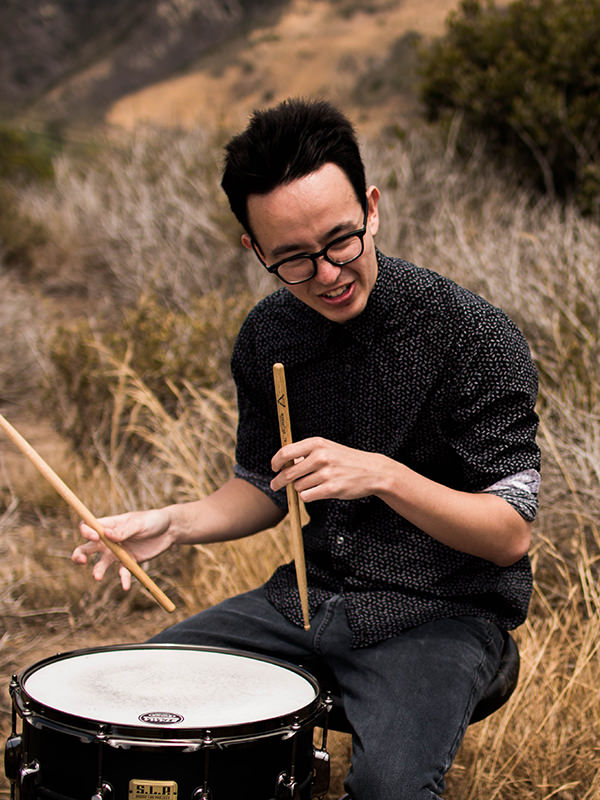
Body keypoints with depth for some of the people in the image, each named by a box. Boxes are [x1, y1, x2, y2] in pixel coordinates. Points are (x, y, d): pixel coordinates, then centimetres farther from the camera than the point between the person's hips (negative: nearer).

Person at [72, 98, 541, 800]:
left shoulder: (476, 339, -18)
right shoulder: (267, 336, 0)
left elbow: (510, 534, -17)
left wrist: (383, 475, -31)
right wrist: (174, 522, -6)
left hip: (440, 611, -5)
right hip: (311, 595, 6)